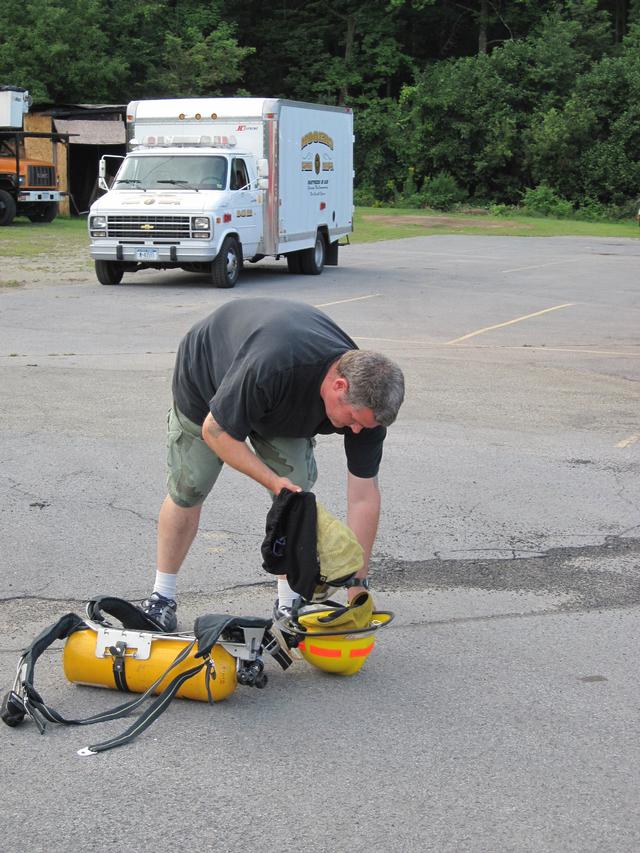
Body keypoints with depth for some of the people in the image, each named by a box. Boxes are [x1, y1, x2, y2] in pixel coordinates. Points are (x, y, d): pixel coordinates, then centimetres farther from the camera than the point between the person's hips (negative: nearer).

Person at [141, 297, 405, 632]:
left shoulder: (365, 398, -29)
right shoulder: (271, 366, -47)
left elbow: (363, 497, -22)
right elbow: (215, 431, -30)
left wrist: (358, 590, -22)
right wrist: (273, 481, -33)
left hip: (284, 407, 4)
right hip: (205, 378, -4)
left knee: (297, 498, -7)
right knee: (187, 491, 0)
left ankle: (289, 605, 7)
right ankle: (162, 597, 17)